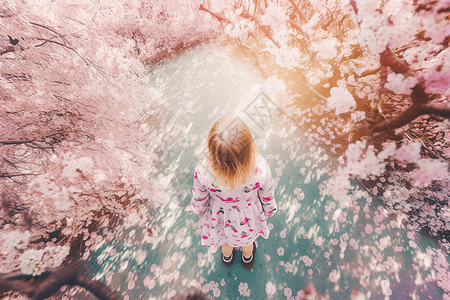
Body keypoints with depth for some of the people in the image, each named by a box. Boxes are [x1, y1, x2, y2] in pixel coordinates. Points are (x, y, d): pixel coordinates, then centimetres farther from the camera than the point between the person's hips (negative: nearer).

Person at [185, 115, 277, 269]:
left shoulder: (203, 171, -41)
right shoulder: (261, 169, -40)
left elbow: (199, 197, -18)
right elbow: (267, 194, -17)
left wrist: (197, 208, 8)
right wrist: (269, 209, 8)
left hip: (221, 214, 0)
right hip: (248, 214, 1)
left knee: (226, 238, 38)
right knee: (247, 238, 38)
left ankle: (227, 257, 76)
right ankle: (248, 258, 75)